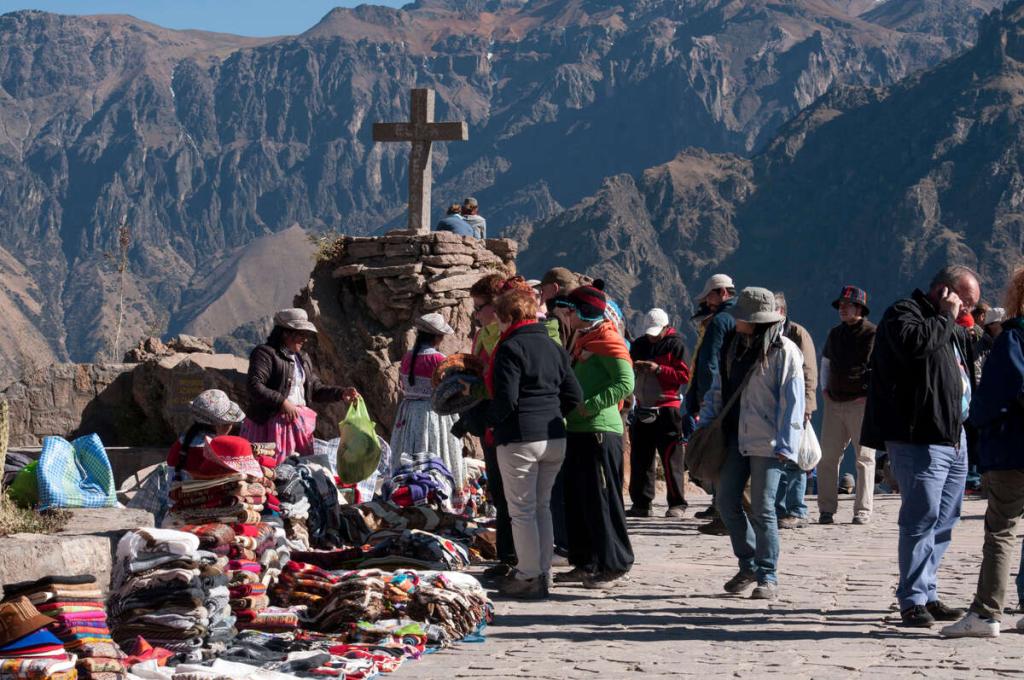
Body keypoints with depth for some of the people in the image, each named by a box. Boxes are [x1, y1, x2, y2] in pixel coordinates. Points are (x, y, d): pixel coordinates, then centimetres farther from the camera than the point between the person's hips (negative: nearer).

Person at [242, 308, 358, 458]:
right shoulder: (265, 354, -8)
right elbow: (254, 386, -19)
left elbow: (316, 388, 21)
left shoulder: (303, 358, 19)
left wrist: (341, 393, 6)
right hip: (273, 423, -8)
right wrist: (282, 402, -23)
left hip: (300, 423, 8)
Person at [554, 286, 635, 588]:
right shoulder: (582, 341, 19)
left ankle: (614, 565, -1)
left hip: (599, 430, -10)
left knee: (601, 500, -7)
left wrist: (589, 407, -22)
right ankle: (585, 564, 19)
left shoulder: (607, 341, -11)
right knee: (576, 499, 12)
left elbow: (625, 383, -21)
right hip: (577, 430, 10)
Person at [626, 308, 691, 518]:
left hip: (667, 410, -6)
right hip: (642, 409, 6)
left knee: (671, 458, -5)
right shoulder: (639, 345, 15)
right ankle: (642, 503, 11)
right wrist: (632, 367, -2)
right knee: (639, 458, 5)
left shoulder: (676, 345, -2)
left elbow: (685, 375, -8)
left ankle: (677, 504, 1)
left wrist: (658, 369, -16)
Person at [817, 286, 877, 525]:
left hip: (861, 404, -6)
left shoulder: (873, 334, -5)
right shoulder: (834, 334, 16)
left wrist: (871, 394, -11)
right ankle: (826, 509, 7)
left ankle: (863, 510, 3)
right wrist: (825, 389, 15)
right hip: (834, 404, 6)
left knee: (864, 458, -1)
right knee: (827, 456, 2)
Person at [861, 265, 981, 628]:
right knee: (922, 517, -11)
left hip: (953, 437, 10)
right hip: (920, 439, -10)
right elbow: (915, 343, -27)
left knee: (944, 519, 12)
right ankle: (913, 600, -6)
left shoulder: (954, 329, 23)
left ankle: (927, 594, 20)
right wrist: (946, 317, -14)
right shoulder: (903, 313, -5)